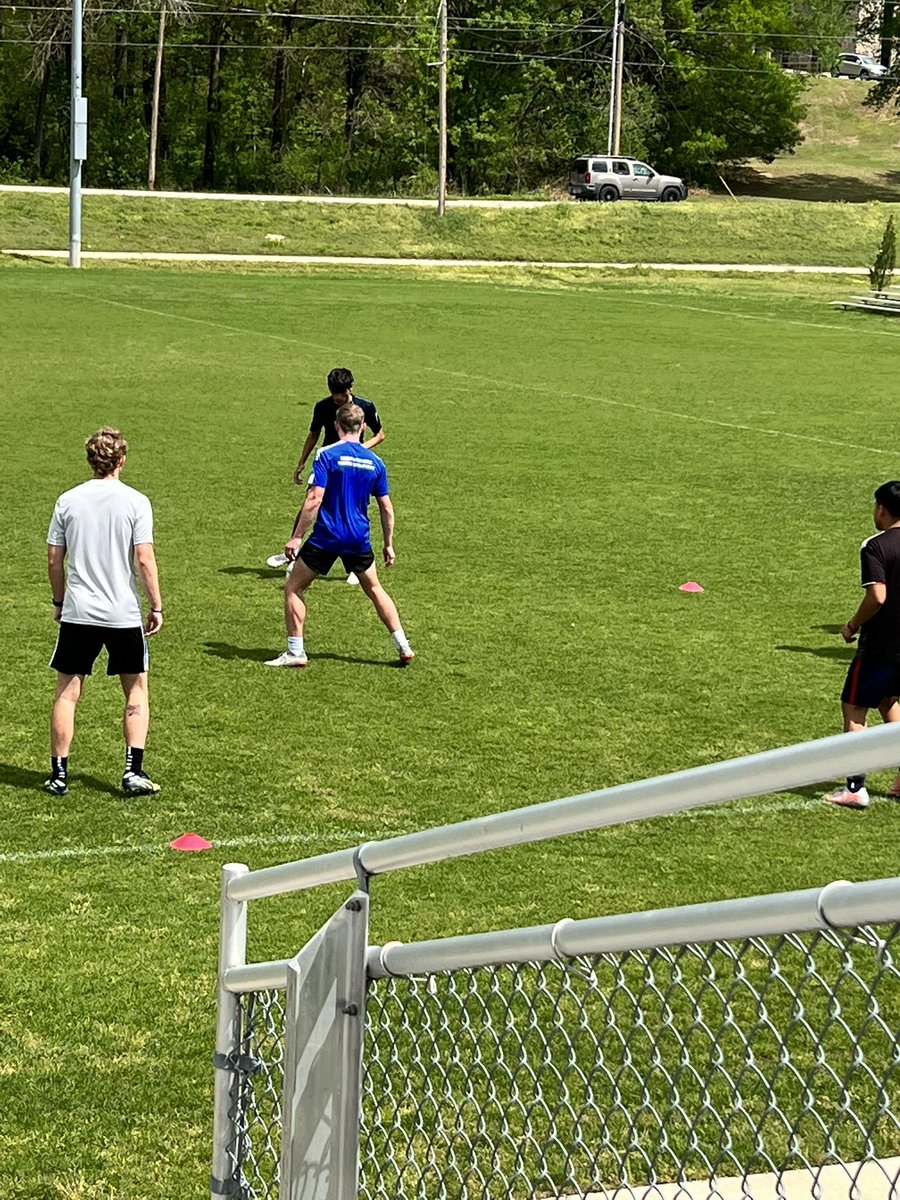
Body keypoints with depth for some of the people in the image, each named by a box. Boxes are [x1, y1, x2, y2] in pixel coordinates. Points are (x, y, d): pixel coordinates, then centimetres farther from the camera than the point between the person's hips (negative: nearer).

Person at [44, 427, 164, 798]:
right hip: (124, 614, -1)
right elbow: (144, 560, -9)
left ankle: (59, 774, 10)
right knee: (136, 691, 13)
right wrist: (156, 607, -1)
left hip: (77, 613, 1)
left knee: (67, 693, 9)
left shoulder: (68, 501, 1)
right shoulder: (135, 502, -6)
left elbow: (54, 560, 4)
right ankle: (134, 772, 6)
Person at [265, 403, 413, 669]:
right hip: (359, 541, 4)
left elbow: (314, 500, -15)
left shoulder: (326, 455, -8)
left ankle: (295, 652, 4)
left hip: (326, 537, -4)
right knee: (375, 590, 22)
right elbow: (386, 508, 9)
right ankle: (404, 647, 20)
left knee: (293, 588, 9)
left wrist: (296, 537, -12)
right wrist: (388, 545, 18)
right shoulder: (374, 462, 5)